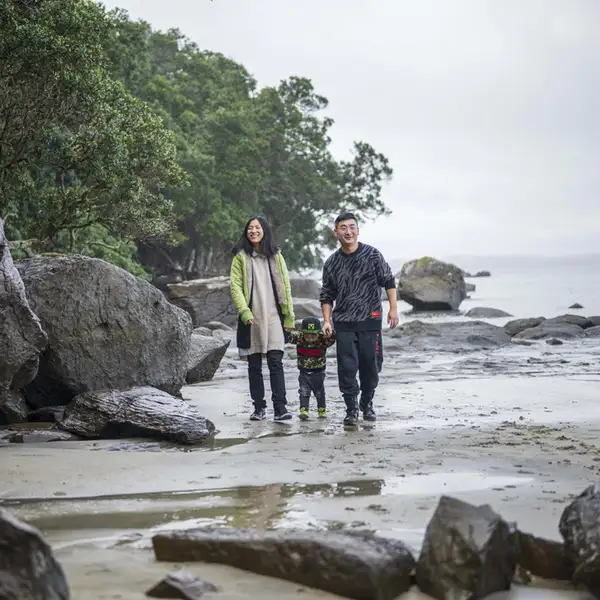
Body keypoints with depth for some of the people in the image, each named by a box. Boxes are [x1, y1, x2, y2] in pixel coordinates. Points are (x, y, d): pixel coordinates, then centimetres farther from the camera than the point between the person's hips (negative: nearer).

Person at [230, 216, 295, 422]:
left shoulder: (276, 256, 10)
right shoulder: (241, 257, 4)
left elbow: (285, 286, 9)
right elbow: (235, 286, -2)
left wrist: (289, 315, 4)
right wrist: (244, 311, -14)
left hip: (273, 318, 1)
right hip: (251, 319, 0)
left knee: (276, 363, -7)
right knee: (254, 366, 5)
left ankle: (280, 408, -9)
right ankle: (259, 408, 11)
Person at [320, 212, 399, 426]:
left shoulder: (372, 255, -1)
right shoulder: (331, 263, 7)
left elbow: (388, 282, 2)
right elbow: (327, 295, 13)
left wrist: (393, 308, -4)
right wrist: (327, 320, 2)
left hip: (370, 321, -1)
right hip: (344, 324, 1)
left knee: (371, 365, 5)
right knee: (347, 368, -4)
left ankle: (367, 404, 25)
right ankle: (351, 410, 5)